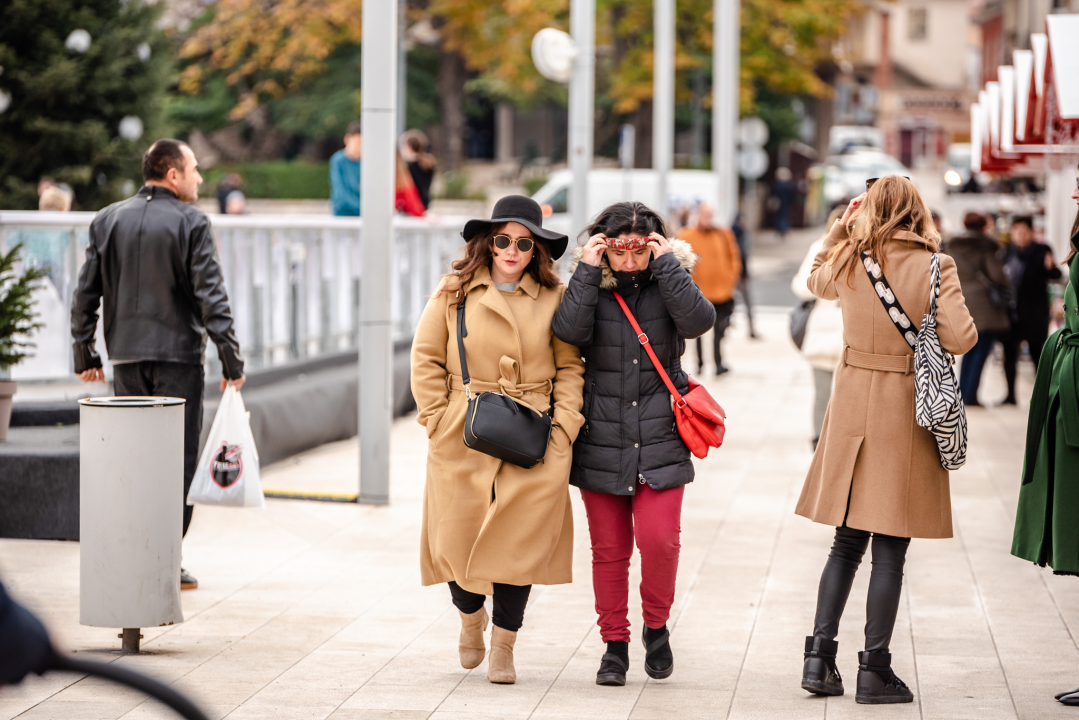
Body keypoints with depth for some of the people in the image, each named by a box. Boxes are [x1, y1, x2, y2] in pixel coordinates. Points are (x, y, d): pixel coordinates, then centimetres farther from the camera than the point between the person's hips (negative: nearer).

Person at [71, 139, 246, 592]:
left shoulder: (108, 220, 7)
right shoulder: (190, 222, -7)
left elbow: (85, 293, 8)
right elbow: (211, 297, -12)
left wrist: (84, 355, 15)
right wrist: (232, 361, -8)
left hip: (126, 358, 5)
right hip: (178, 357, -5)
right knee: (178, 460, 1)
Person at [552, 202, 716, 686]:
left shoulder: (667, 282, 3)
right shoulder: (590, 286, 3)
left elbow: (698, 320, -17)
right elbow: (569, 331, -16)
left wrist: (666, 264, -16)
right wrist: (588, 271, -16)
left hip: (659, 441, -1)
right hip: (601, 440, 1)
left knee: (659, 539, -12)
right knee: (609, 549, 6)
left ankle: (656, 625, 12)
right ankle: (614, 643, 17)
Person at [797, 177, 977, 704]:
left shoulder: (849, 262, 1)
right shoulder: (934, 267, -11)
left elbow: (815, 280, 23)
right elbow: (959, 339, -15)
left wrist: (840, 228, 20)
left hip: (853, 406, 4)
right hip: (906, 410, -4)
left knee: (847, 543, 14)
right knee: (890, 551, 1)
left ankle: (819, 657, 9)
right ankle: (874, 670, 3)